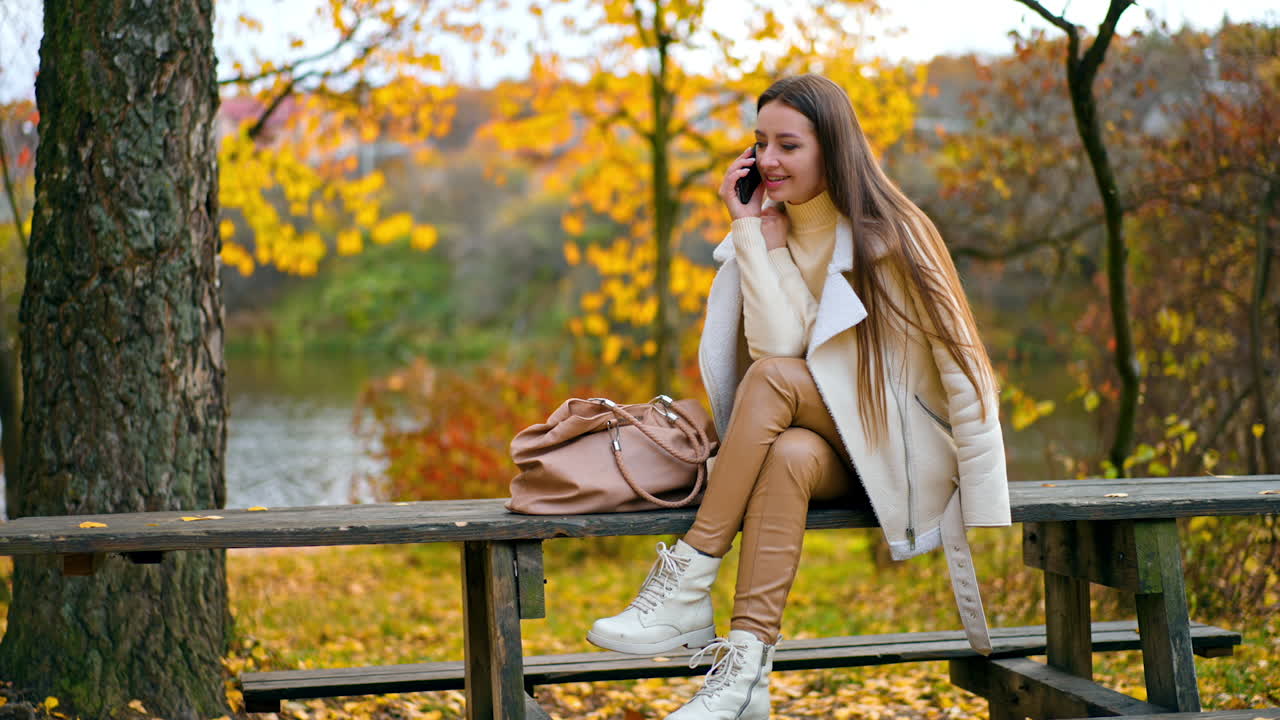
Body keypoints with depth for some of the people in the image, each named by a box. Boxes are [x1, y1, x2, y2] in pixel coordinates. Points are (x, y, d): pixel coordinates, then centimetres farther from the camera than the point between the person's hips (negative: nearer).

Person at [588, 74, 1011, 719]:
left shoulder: (891, 232, -9)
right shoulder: (766, 233, 3)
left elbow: (962, 371, -11)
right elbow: (777, 345, -16)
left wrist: (986, 515, -16)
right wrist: (750, 231, -14)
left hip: (902, 447, -3)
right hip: (818, 445, 3)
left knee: (773, 377, -29)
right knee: (788, 457, -34)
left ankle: (688, 583, -29)